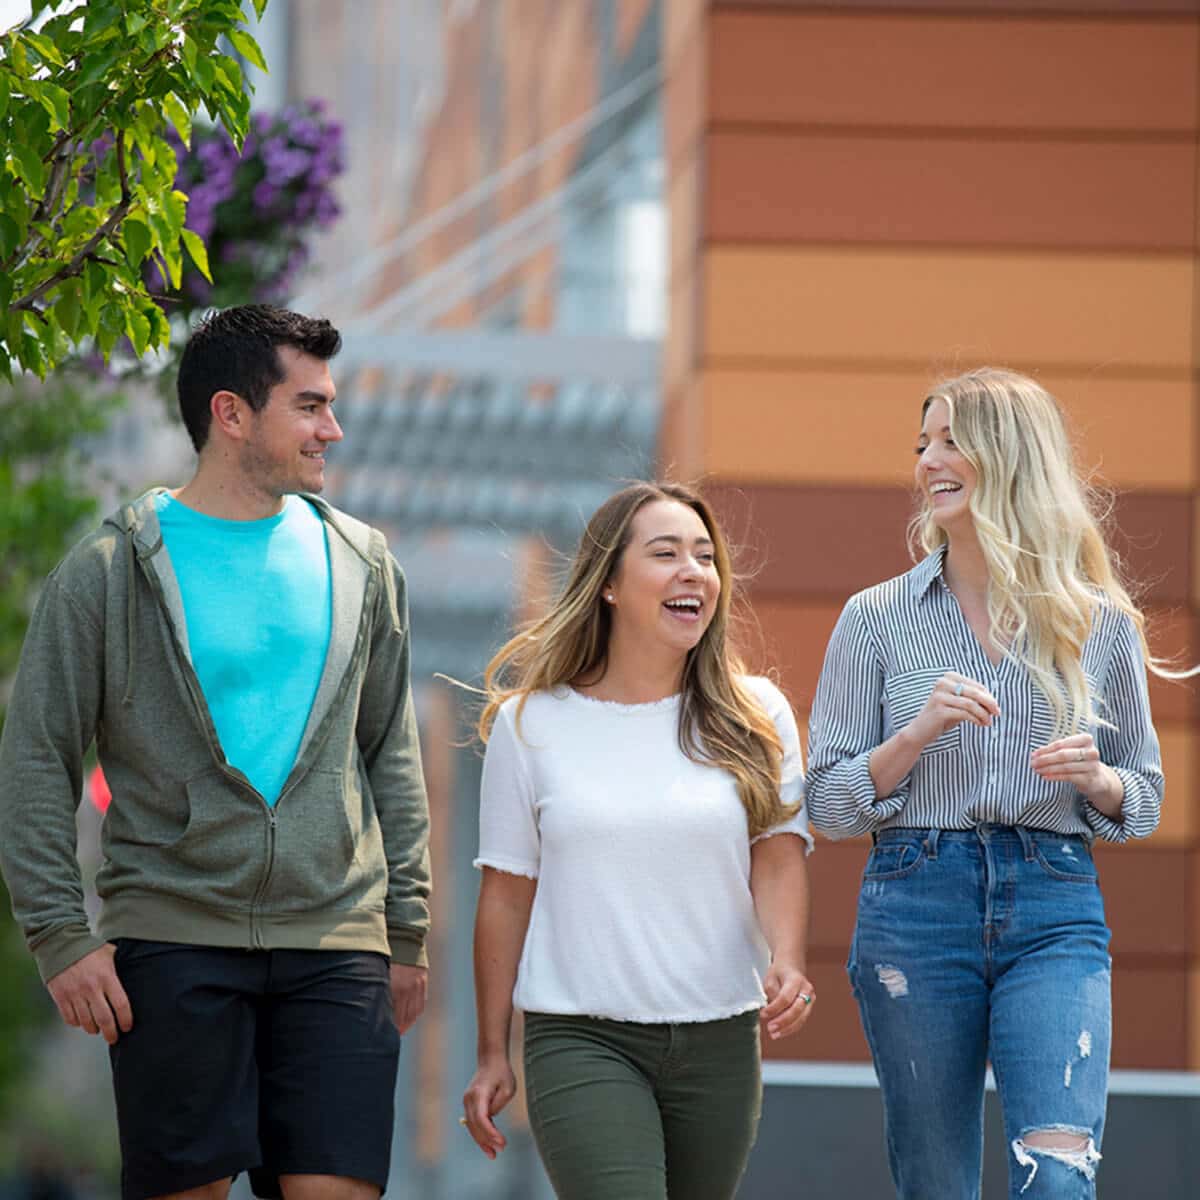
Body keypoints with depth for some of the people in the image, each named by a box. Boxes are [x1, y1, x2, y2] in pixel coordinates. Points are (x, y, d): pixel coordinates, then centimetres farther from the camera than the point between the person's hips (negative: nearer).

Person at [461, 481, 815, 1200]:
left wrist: (788, 964, -20)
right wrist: (492, 1054, 6)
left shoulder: (756, 716, 6)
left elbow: (779, 858, 1)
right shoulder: (531, 723, 2)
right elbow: (507, 894, 6)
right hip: (581, 1040, -2)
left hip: (719, 1041, 2)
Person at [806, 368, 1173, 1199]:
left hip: (1055, 914, -1)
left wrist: (1096, 779, -8)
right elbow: (830, 804, 4)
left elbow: (1144, 802, 14)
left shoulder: (1101, 623, 7)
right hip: (916, 907, 1)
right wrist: (917, 734, -13)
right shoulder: (876, 619, 6)